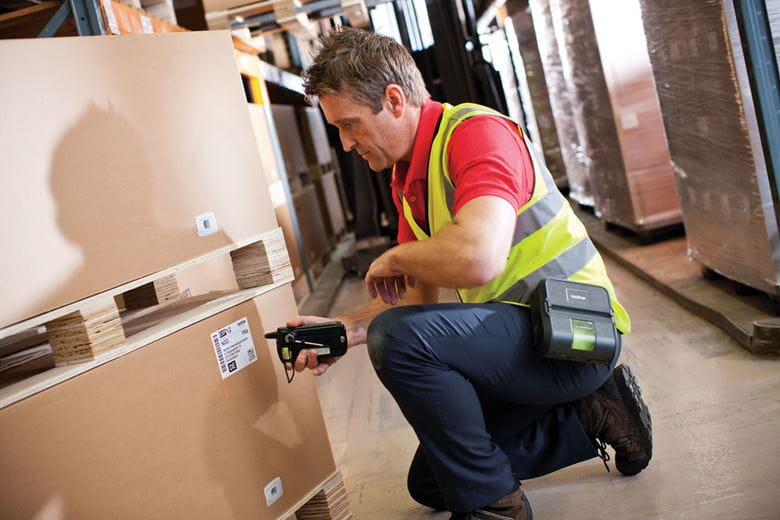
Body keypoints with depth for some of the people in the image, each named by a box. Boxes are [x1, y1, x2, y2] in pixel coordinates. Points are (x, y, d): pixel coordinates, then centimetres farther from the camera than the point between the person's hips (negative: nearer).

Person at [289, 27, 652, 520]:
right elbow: (419, 295, 11)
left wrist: (393, 258, -21)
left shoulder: (476, 132, -22)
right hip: (519, 337, 10)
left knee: (400, 338, -30)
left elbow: (478, 258, -40)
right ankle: (590, 413, 17)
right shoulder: (407, 177, 7)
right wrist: (343, 330, -3)